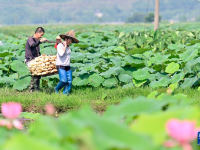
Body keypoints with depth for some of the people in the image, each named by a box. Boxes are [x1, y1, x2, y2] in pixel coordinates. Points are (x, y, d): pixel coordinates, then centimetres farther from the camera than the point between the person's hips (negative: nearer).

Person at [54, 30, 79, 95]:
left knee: (69, 82, -5)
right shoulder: (60, 45, -8)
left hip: (67, 67, 7)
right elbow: (61, 54, -23)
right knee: (64, 80, -20)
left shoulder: (68, 47, 14)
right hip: (61, 66, -7)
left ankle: (65, 94, 1)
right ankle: (56, 89, 6)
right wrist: (65, 46, -15)